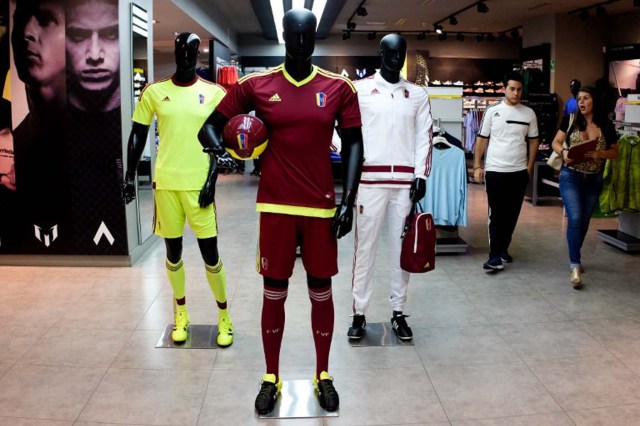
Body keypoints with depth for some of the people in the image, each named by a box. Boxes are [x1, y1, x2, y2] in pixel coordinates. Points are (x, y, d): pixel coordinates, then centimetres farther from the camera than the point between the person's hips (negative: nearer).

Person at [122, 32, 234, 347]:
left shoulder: (214, 93, 2)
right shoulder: (155, 91, 5)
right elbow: (138, 135, 9)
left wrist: (212, 179, -7)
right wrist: (130, 175, 3)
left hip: (199, 183, -1)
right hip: (166, 182, 2)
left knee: (210, 252, 0)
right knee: (173, 251, 10)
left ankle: (224, 315, 16)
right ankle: (181, 311, 28)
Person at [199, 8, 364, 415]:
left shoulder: (339, 87, 0)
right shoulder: (256, 85, 0)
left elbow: (353, 145, 2)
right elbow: (211, 125, 7)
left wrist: (348, 201, -6)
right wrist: (223, 153, -15)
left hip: (322, 207, 0)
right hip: (276, 206, 0)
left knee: (322, 291, 10)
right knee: (274, 292, 9)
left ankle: (323, 376, 27)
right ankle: (272, 377, 26)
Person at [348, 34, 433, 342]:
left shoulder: (418, 94, 12)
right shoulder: (360, 89, 4)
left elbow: (424, 136, 8)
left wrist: (421, 175, -2)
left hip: (406, 181, 3)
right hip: (370, 179, -2)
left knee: (402, 246, 6)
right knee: (365, 246, 0)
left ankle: (398, 312, 15)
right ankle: (359, 314, 7)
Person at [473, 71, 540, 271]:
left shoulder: (529, 113, 6)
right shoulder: (492, 111, 0)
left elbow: (533, 141, 11)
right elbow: (482, 140, 1)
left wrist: (530, 166, 4)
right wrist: (477, 166, -4)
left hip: (519, 171, 3)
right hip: (495, 170, -3)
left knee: (512, 214, 10)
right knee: (496, 215, -1)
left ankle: (503, 249, 25)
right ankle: (495, 256, 0)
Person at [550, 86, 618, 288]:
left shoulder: (606, 125, -1)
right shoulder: (570, 120, -3)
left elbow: (615, 152, 5)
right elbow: (555, 142, 2)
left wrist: (600, 153, -16)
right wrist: (564, 152, -19)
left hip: (593, 180, 3)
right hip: (571, 176, -2)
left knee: (584, 221, 13)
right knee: (575, 218, -13)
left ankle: (575, 258, 31)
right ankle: (575, 266, -12)